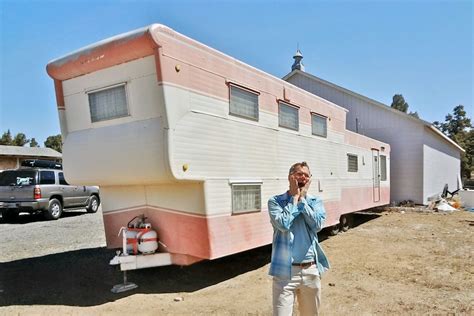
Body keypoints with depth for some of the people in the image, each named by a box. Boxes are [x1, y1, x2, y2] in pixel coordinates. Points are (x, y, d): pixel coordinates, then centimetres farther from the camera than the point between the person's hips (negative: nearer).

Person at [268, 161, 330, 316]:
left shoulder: (316, 201, 4)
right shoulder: (275, 201, -5)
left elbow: (317, 225, -12)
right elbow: (284, 224, -20)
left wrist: (302, 198, -9)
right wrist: (295, 197, -11)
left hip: (311, 270, 4)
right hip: (285, 271, -3)